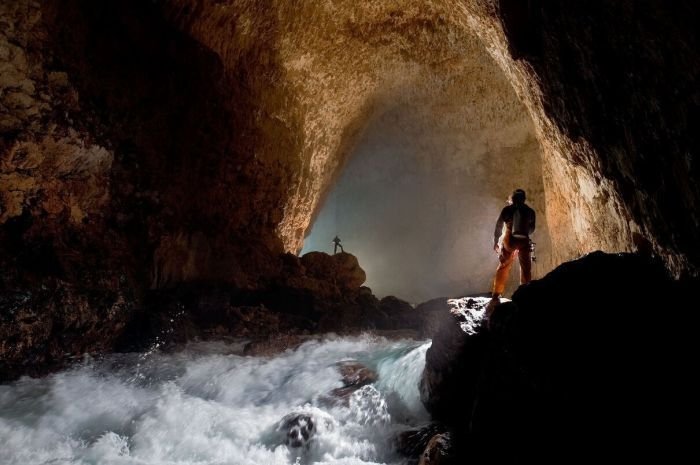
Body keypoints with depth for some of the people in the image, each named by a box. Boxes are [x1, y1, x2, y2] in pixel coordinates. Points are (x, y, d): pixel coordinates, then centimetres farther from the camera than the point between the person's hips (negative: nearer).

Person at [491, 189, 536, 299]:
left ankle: (496, 295, 2)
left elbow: (498, 225, 2)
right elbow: (531, 229, 14)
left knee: (503, 267, 5)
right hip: (523, 241, 1)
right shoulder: (530, 211, 10)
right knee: (526, 269, 9)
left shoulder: (507, 209, 4)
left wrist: (496, 241, 10)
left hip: (509, 240, -1)